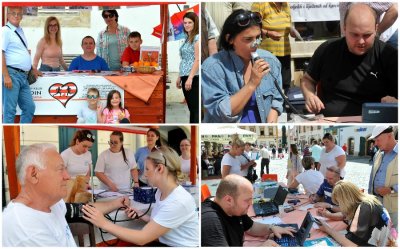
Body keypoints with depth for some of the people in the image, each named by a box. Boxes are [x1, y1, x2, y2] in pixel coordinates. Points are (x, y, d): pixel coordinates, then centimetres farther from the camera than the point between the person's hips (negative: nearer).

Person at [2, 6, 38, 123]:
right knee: (10, 110, -6)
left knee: (29, 107, 9)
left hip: (23, 76, 8)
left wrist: (33, 69, 26)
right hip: (11, 74, -8)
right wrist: (6, 76, -23)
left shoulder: (20, 31, 18)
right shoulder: (5, 31, -7)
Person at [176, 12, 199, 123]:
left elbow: (197, 60, -16)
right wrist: (180, 77, 19)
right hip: (185, 77, 9)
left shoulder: (197, 38, -9)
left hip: (194, 77, -9)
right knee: (191, 108, 12)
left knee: (196, 108, -7)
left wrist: (190, 78, -22)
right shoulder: (187, 39, 17)